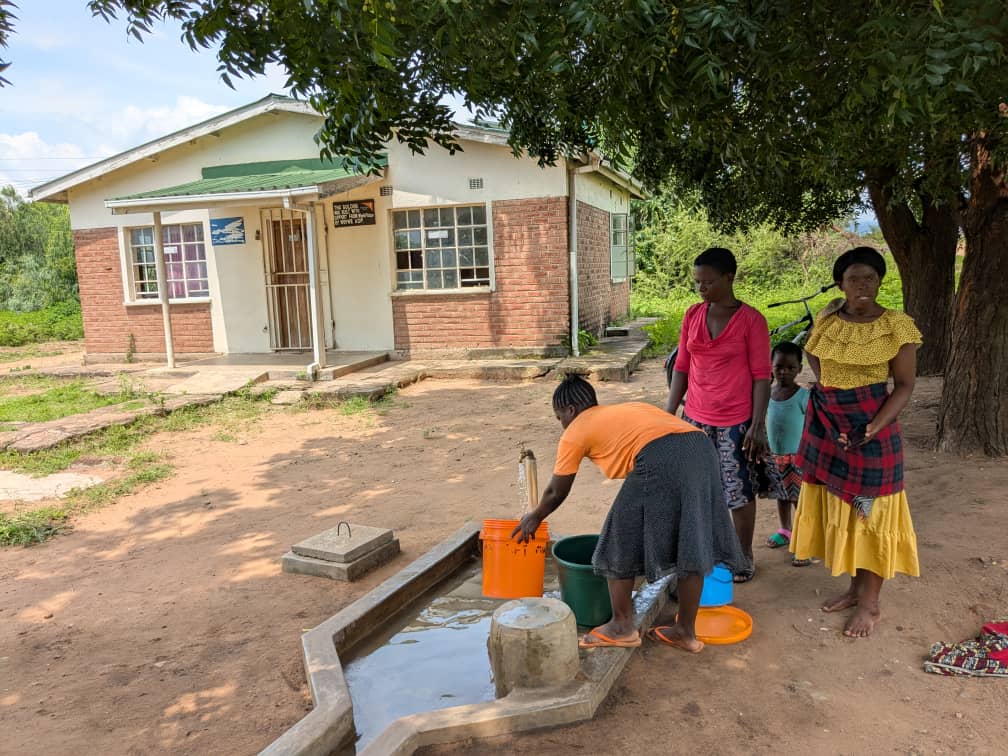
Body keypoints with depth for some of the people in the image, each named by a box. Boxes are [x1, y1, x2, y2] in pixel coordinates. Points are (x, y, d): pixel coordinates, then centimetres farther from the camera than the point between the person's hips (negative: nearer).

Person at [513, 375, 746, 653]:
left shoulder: (575, 432, 17)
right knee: (691, 547, 18)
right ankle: (686, 631, 30)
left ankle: (622, 626, 24)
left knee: (621, 542, 11)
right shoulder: (627, 409, 35)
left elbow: (556, 492, 24)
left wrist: (535, 517, 43)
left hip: (660, 462, -8)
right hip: (700, 448, 8)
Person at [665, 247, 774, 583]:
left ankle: (744, 556, 27)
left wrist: (758, 424, -12)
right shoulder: (693, 315, 4)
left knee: (740, 491, 8)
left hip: (736, 421, -4)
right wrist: (668, 413, 6)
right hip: (696, 418, 4)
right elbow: (682, 367, 8)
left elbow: (761, 375, -8)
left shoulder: (751, 320, -9)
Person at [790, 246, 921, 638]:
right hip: (826, 425, 5)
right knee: (839, 508, 13)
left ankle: (870, 603, 18)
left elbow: (905, 385, -10)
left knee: (870, 512, 4)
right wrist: (829, 390, 8)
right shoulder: (827, 320, 2)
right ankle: (855, 587, 30)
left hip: (872, 426, -4)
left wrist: (871, 429, -21)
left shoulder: (897, 326, -10)